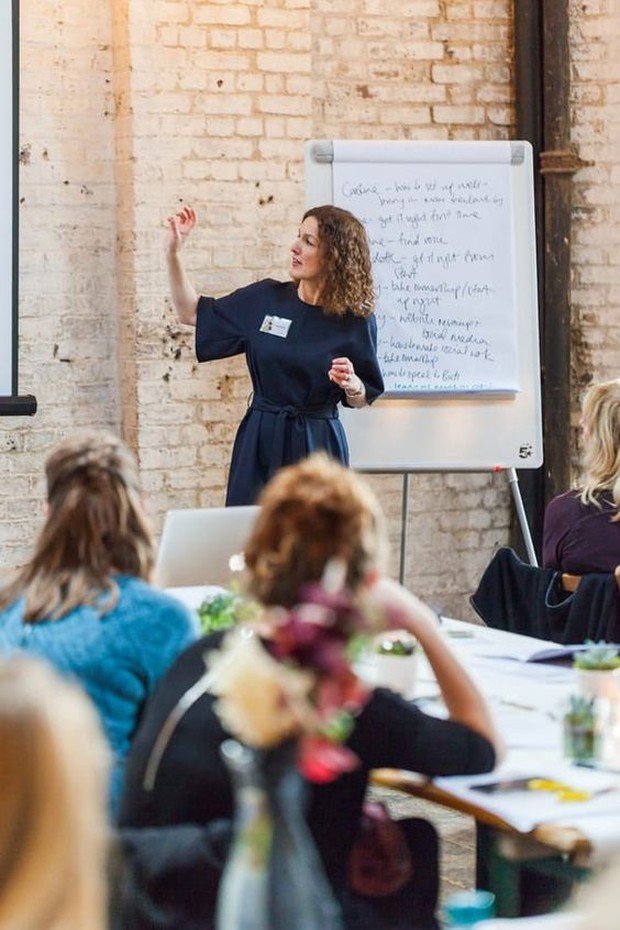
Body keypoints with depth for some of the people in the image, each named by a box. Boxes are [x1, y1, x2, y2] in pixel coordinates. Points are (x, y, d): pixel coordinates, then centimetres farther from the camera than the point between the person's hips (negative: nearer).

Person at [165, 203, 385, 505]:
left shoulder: (355, 320, -6)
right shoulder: (264, 299, 1)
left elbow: (363, 399, 4)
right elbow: (192, 313, 11)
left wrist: (351, 385, -18)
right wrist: (173, 252, 3)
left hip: (316, 448, -2)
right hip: (259, 442, 3)